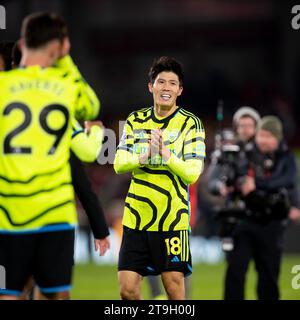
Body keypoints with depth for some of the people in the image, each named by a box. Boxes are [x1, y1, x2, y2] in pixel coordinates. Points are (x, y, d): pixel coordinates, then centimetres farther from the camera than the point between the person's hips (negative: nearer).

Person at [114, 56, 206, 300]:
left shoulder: (190, 123, -2)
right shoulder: (135, 120, 10)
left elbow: (192, 173, -9)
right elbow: (119, 164, 3)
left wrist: (167, 154, -24)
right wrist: (144, 156, -15)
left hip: (172, 218, -3)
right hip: (136, 216, 3)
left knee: (174, 288, -3)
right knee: (127, 289, 0)